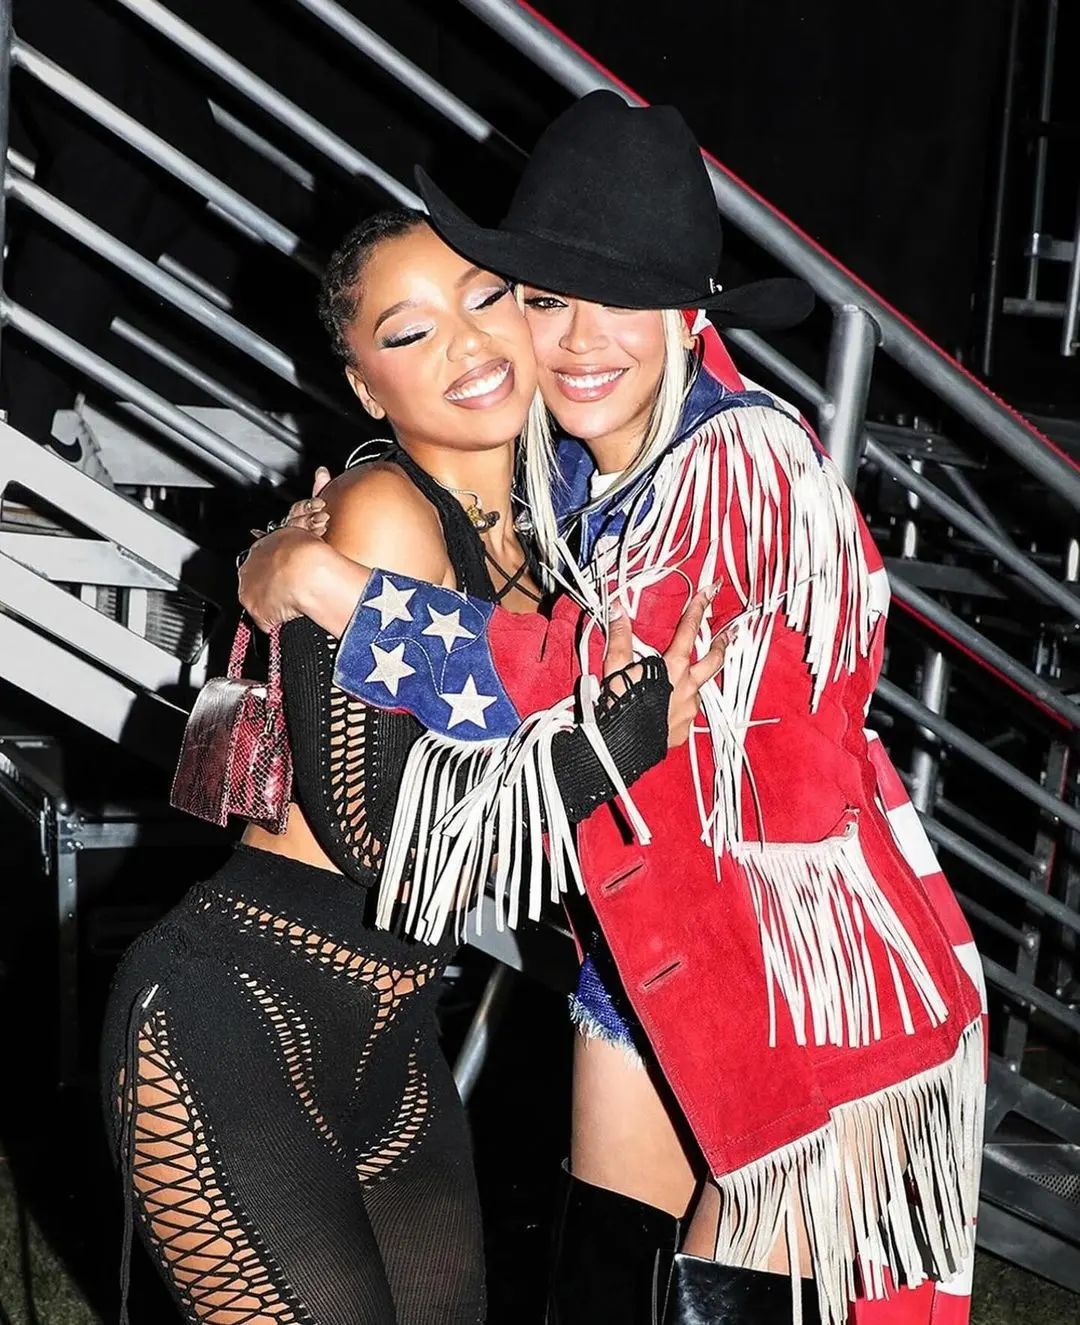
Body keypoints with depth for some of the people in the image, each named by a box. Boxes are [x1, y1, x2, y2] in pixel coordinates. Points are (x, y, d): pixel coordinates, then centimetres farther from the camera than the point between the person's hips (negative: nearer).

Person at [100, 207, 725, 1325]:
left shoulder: (526, 535, 7)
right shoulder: (384, 516, -16)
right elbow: (377, 825, -21)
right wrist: (629, 725, -19)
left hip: (386, 1043, 8)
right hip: (231, 1032, -8)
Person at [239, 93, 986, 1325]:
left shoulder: (744, 461, -23)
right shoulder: (563, 474, 0)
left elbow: (593, 679, -31)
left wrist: (320, 582, -22)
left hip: (808, 968, -7)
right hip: (649, 949, 7)